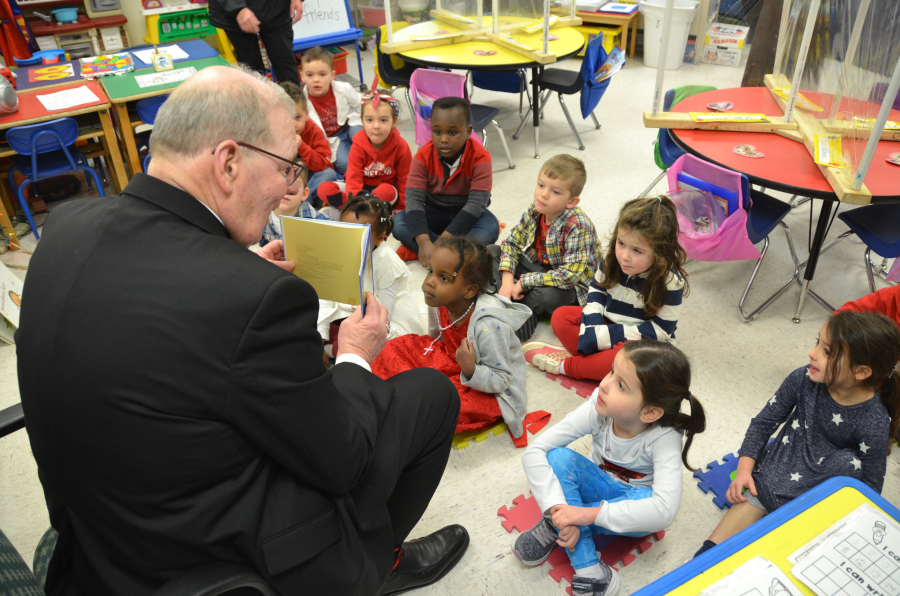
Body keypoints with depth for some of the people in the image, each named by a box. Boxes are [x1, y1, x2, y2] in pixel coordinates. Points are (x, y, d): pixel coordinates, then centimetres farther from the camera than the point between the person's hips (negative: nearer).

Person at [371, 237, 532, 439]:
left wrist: (470, 370, -40)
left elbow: (500, 381, -25)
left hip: (490, 391, -7)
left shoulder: (488, 325, -34)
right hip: (452, 362, 7)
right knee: (395, 349, 0)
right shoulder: (440, 301, -12)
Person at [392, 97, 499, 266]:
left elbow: (477, 202, -26)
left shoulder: (480, 157, -20)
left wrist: (444, 239, -35)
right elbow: (414, 199, -23)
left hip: (466, 214, -1)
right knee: (398, 224, -24)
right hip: (434, 213, 2)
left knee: (490, 227, -33)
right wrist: (424, 242, -39)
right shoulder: (424, 156, -15)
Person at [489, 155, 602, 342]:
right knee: (491, 252, -4)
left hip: (570, 285, -7)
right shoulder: (535, 211, -11)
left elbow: (569, 275, -35)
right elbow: (512, 242, -2)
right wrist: (507, 280, -17)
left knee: (549, 296, -41)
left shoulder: (578, 227, -30)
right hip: (538, 267, 7)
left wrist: (524, 281, -30)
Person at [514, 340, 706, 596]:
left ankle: (556, 526, -20)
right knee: (558, 458, -28)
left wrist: (588, 514, -46)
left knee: (650, 501, -38)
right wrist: (559, 508, -40)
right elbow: (534, 452, -27)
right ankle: (587, 568, -26)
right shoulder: (597, 409, -26)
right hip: (600, 487, 2)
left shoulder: (664, 438, -31)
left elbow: (665, 510, -45)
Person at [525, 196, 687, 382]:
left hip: (645, 343, -5)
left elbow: (661, 330, -21)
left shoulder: (670, 281, -24)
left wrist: (603, 335, -25)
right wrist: (593, 326, -14)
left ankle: (566, 365, -23)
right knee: (560, 316, -9)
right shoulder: (613, 258, -10)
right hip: (608, 323, 6)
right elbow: (597, 289, 6)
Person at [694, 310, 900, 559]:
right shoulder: (804, 379, -13)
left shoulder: (874, 424, -21)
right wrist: (745, 468, -7)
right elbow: (764, 422, 0)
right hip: (768, 480, 1)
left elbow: (869, 488, -9)